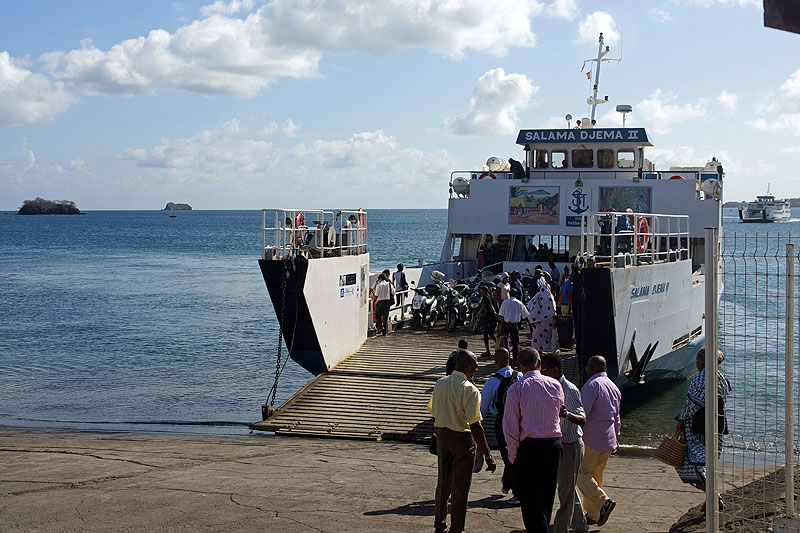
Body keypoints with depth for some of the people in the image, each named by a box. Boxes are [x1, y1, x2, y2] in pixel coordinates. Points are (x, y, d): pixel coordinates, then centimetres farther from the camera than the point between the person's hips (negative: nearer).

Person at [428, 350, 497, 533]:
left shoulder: (439, 384, 2)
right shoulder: (470, 390, -18)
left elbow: (435, 414, 10)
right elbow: (475, 425, -21)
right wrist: (488, 454, -17)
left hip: (442, 436, 6)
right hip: (462, 438, -6)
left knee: (443, 483, 20)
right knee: (460, 487, 5)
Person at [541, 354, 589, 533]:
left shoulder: (570, 390, -20)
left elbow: (582, 419, -31)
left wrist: (567, 414, -48)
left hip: (570, 446, -9)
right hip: (558, 443, 9)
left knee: (566, 492, -2)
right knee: (569, 488, 20)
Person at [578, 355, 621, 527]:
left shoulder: (592, 384, -12)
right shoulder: (613, 387, 15)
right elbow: (616, 417, 22)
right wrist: (616, 436, 29)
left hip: (591, 438, -8)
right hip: (608, 439, 9)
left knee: (580, 472, -4)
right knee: (596, 474, 12)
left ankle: (602, 502, -17)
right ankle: (592, 514, 13)